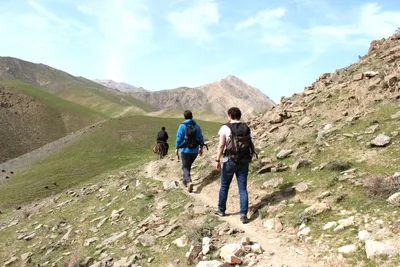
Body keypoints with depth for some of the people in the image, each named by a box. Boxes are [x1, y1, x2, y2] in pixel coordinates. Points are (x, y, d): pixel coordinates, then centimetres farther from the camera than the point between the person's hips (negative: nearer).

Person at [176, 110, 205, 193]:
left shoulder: (182, 126, -11)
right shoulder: (197, 126, 0)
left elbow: (179, 138, -10)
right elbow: (201, 138, 2)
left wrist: (177, 148, 2)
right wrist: (201, 148, 13)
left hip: (185, 150, -4)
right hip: (195, 151, 4)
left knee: (185, 167, 6)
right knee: (188, 165, 23)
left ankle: (189, 181, -16)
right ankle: (184, 180, 35)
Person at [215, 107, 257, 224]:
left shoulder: (226, 127, -5)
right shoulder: (247, 128, 6)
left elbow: (221, 145, -15)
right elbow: (251, 146, 4)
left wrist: (218, 160, -14)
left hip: (230, 161, -3)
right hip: (244, 162, 3)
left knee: (224, 186, 15)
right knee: (243, 189, 9)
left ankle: (221, 210, 28)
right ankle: (243, 214, 2)